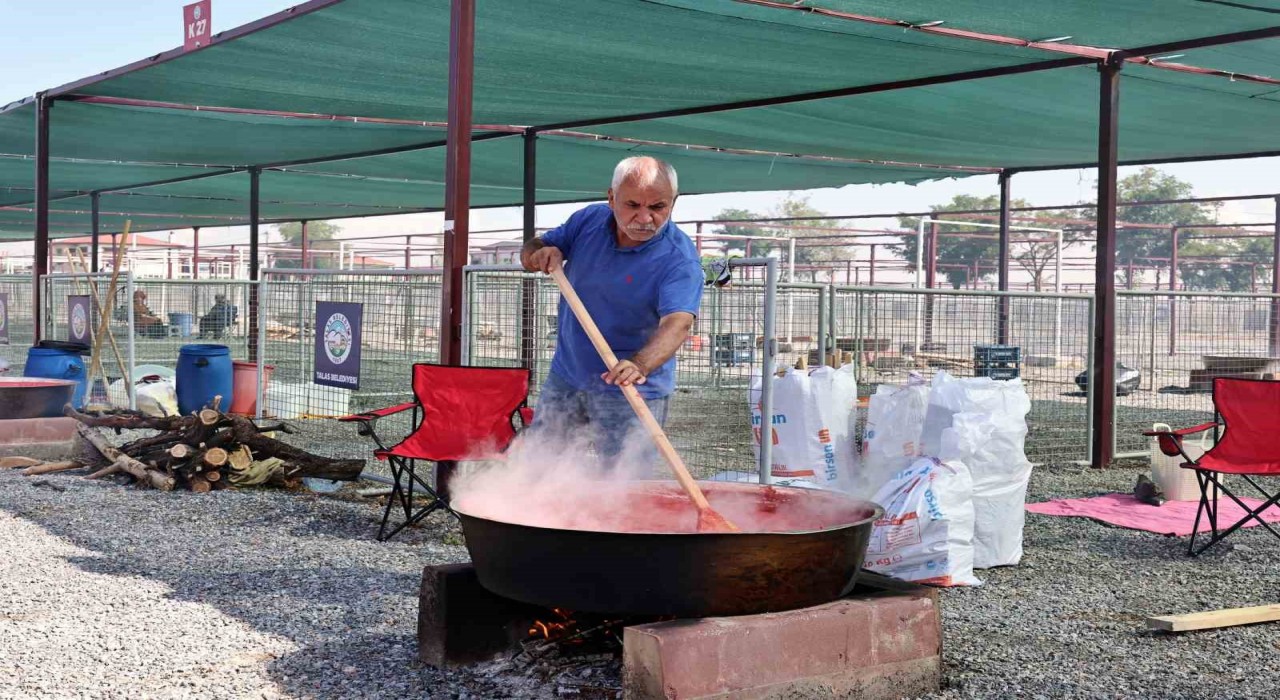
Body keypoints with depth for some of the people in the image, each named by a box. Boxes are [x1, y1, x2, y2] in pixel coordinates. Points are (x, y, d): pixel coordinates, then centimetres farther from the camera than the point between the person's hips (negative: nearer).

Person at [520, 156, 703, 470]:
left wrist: (640, 365, -52)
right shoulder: (588, 220, -2)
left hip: (630, 390, -5)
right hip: (566, 375, 5)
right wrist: (541, 253, -16)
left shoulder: (679, 259, -20)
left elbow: (678, 322, -33)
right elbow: (529, 252, 9)